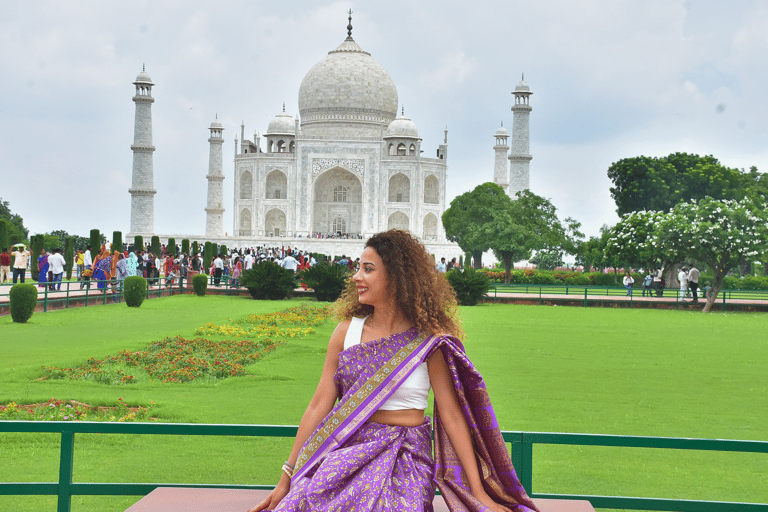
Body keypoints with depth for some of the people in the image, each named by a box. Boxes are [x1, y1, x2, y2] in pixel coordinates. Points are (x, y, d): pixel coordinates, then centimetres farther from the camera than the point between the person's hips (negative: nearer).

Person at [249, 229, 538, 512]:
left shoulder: (428, 342, -5)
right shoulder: (347, 331, 4)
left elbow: (452, 416, -5)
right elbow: (319, 406, 6)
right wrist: (286, 479, 6)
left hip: (405, 466, -3)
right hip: (345, 459, 3)